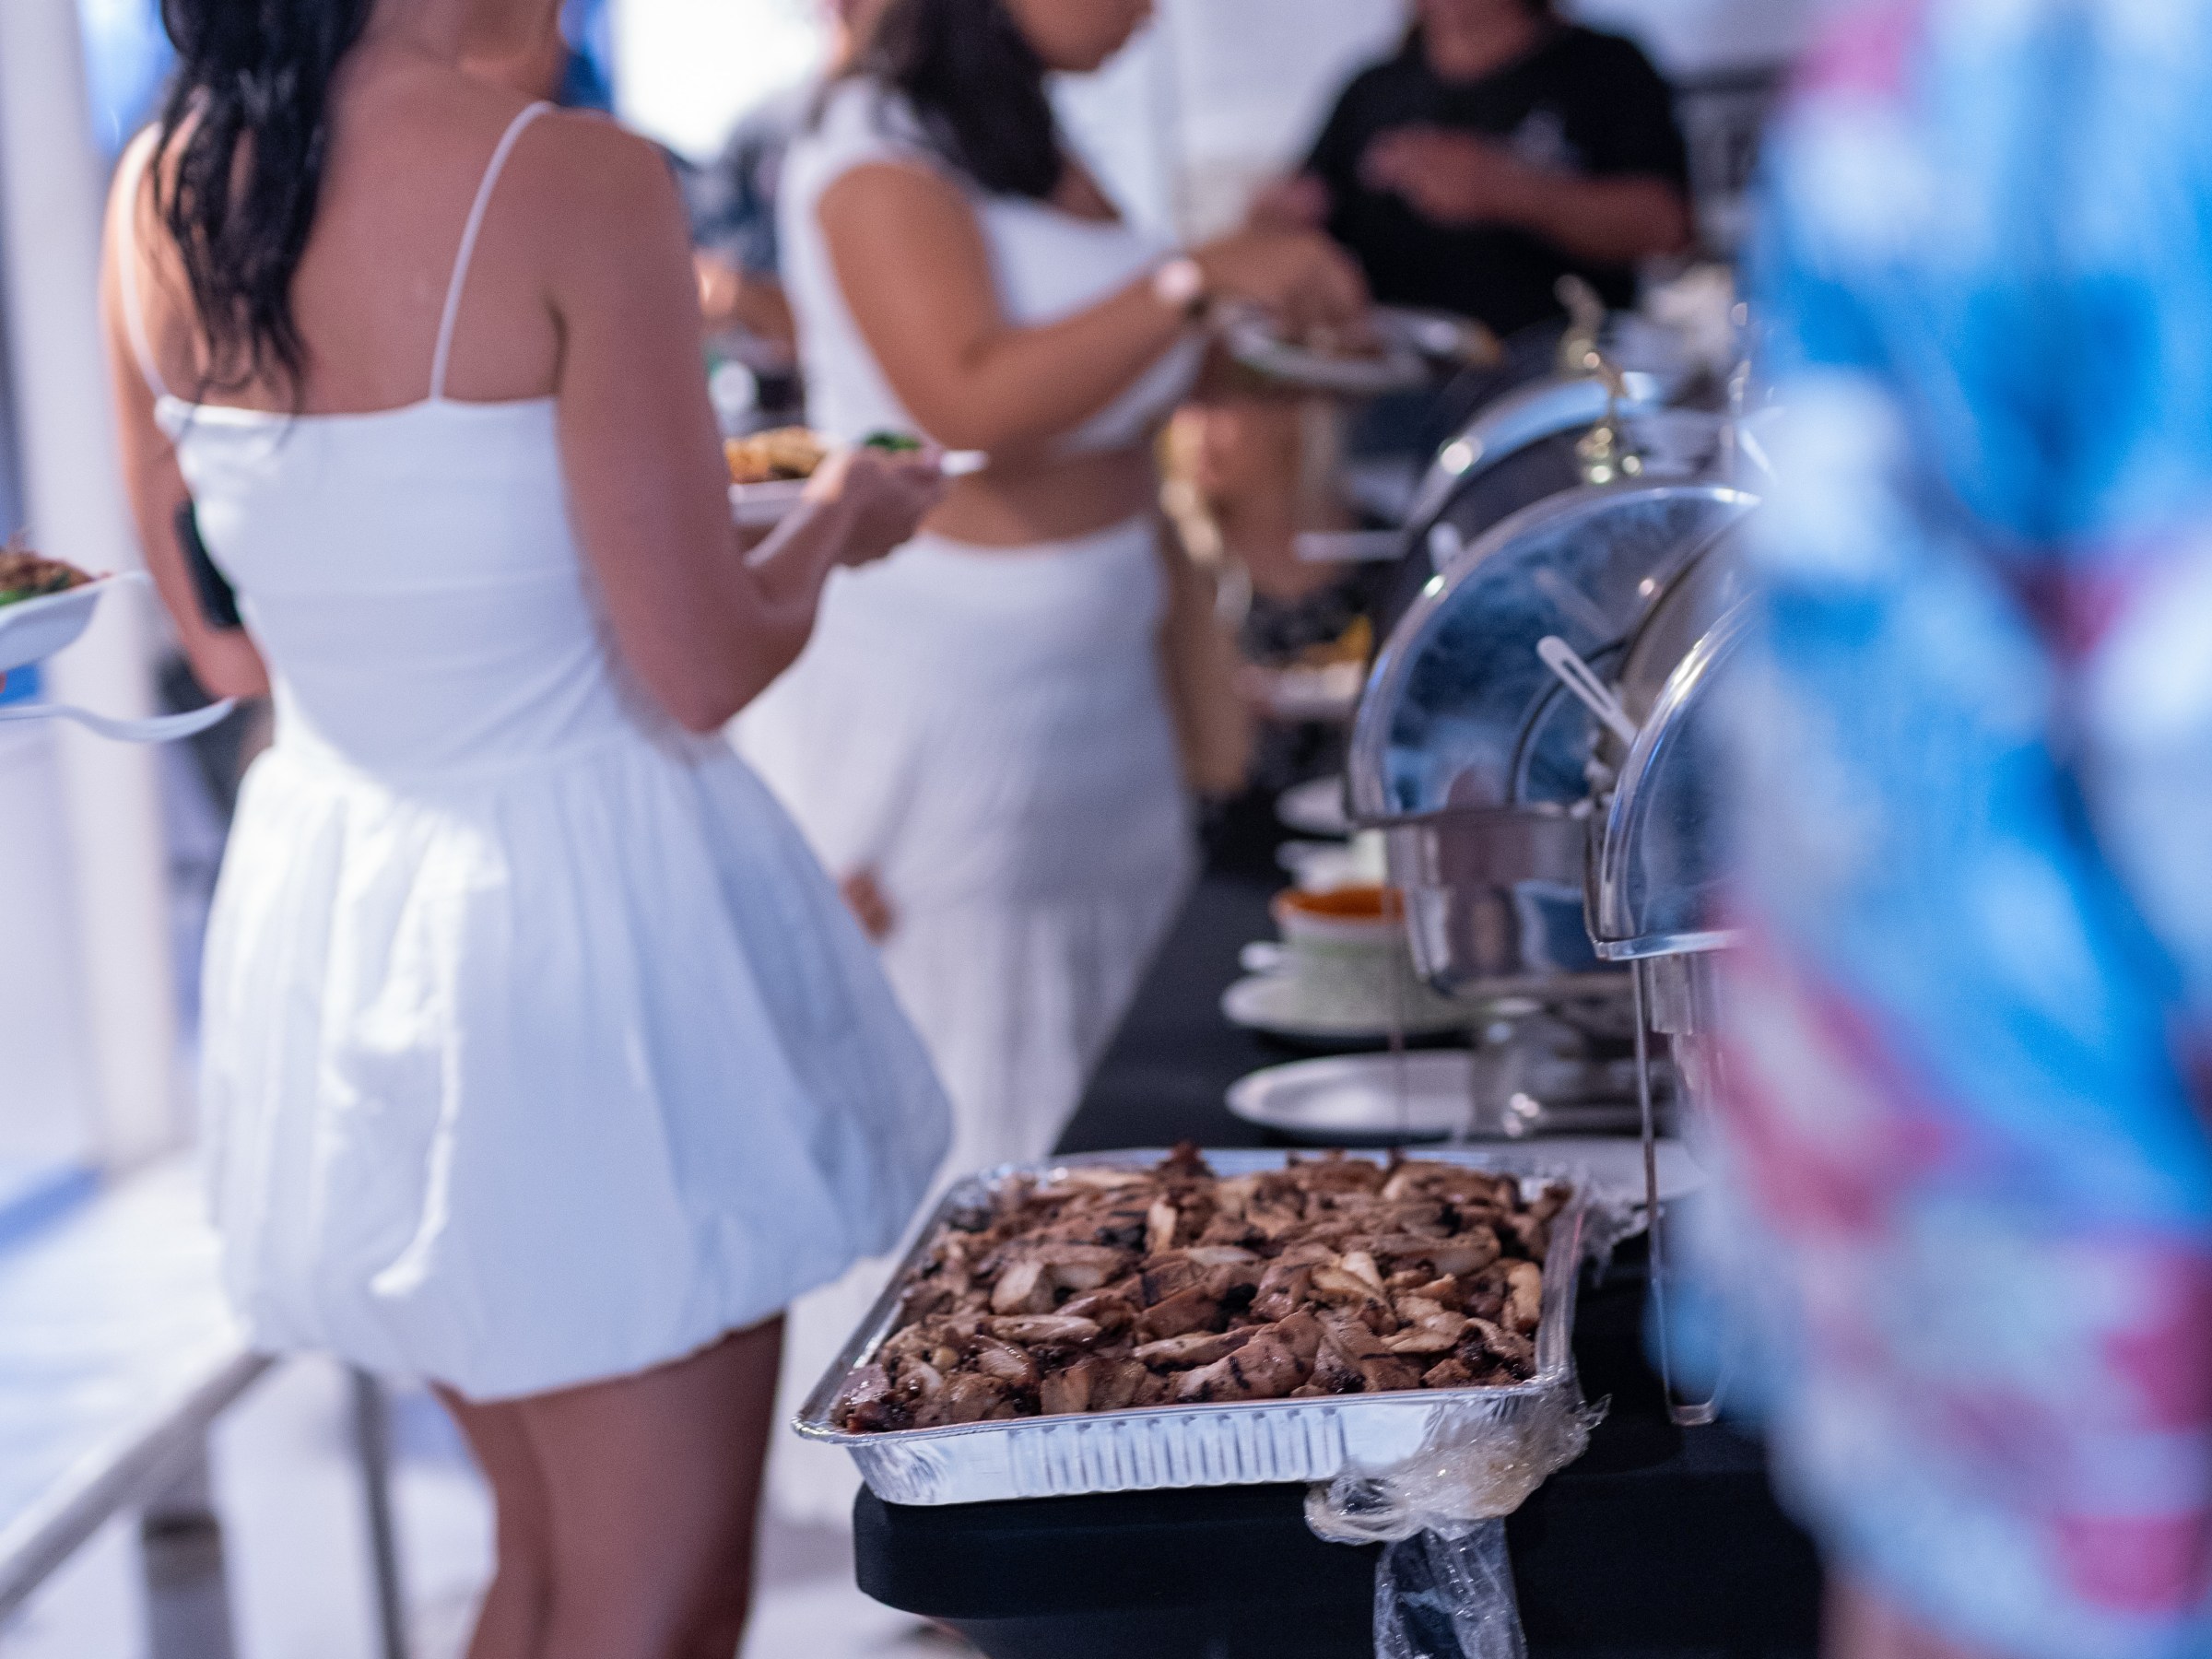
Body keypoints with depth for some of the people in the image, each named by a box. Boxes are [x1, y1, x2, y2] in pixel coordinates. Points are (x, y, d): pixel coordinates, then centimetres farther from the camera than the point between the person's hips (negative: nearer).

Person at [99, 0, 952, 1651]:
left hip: (320, 897, 7)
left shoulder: (155, 195, 1)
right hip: (577, 900, -7)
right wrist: (836, 522, 4)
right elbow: (703, 667, -17)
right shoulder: (577, 182, -19)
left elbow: (227, 643, 11)